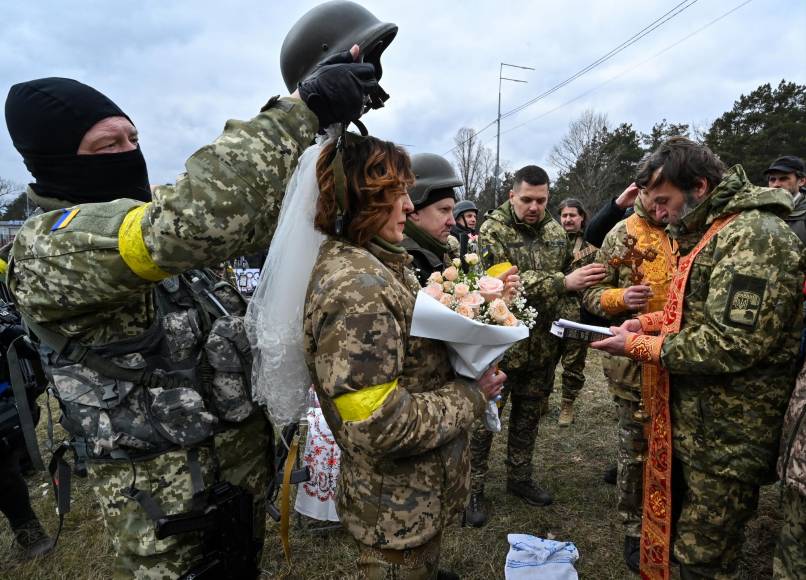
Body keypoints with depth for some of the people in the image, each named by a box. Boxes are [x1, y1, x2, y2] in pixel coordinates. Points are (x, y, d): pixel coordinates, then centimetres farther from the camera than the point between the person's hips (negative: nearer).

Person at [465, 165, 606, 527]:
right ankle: (473, 489, 21)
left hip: (542, 345, 6)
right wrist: (563, 283, -32)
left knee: (529, 415, 19)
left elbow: (566, 277, 20)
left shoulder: (555, 231, 7)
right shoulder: (493, 230, -13)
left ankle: (520, 478, 38)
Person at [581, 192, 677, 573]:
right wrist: (620, 298, -21)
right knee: (636, 445, 7)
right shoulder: (624, 235, -3)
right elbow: (591, 293, -2)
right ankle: (635, 528, 25)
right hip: (635, 358, -3)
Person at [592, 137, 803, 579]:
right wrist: (649, 322, 6)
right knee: (678, 524, 22)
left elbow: (731, 344, -27)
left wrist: (638, 346, -19)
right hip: (694, 419, 10)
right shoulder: (714, 232, 13)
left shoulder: (754, 236, -20)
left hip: (725, 437, -9)